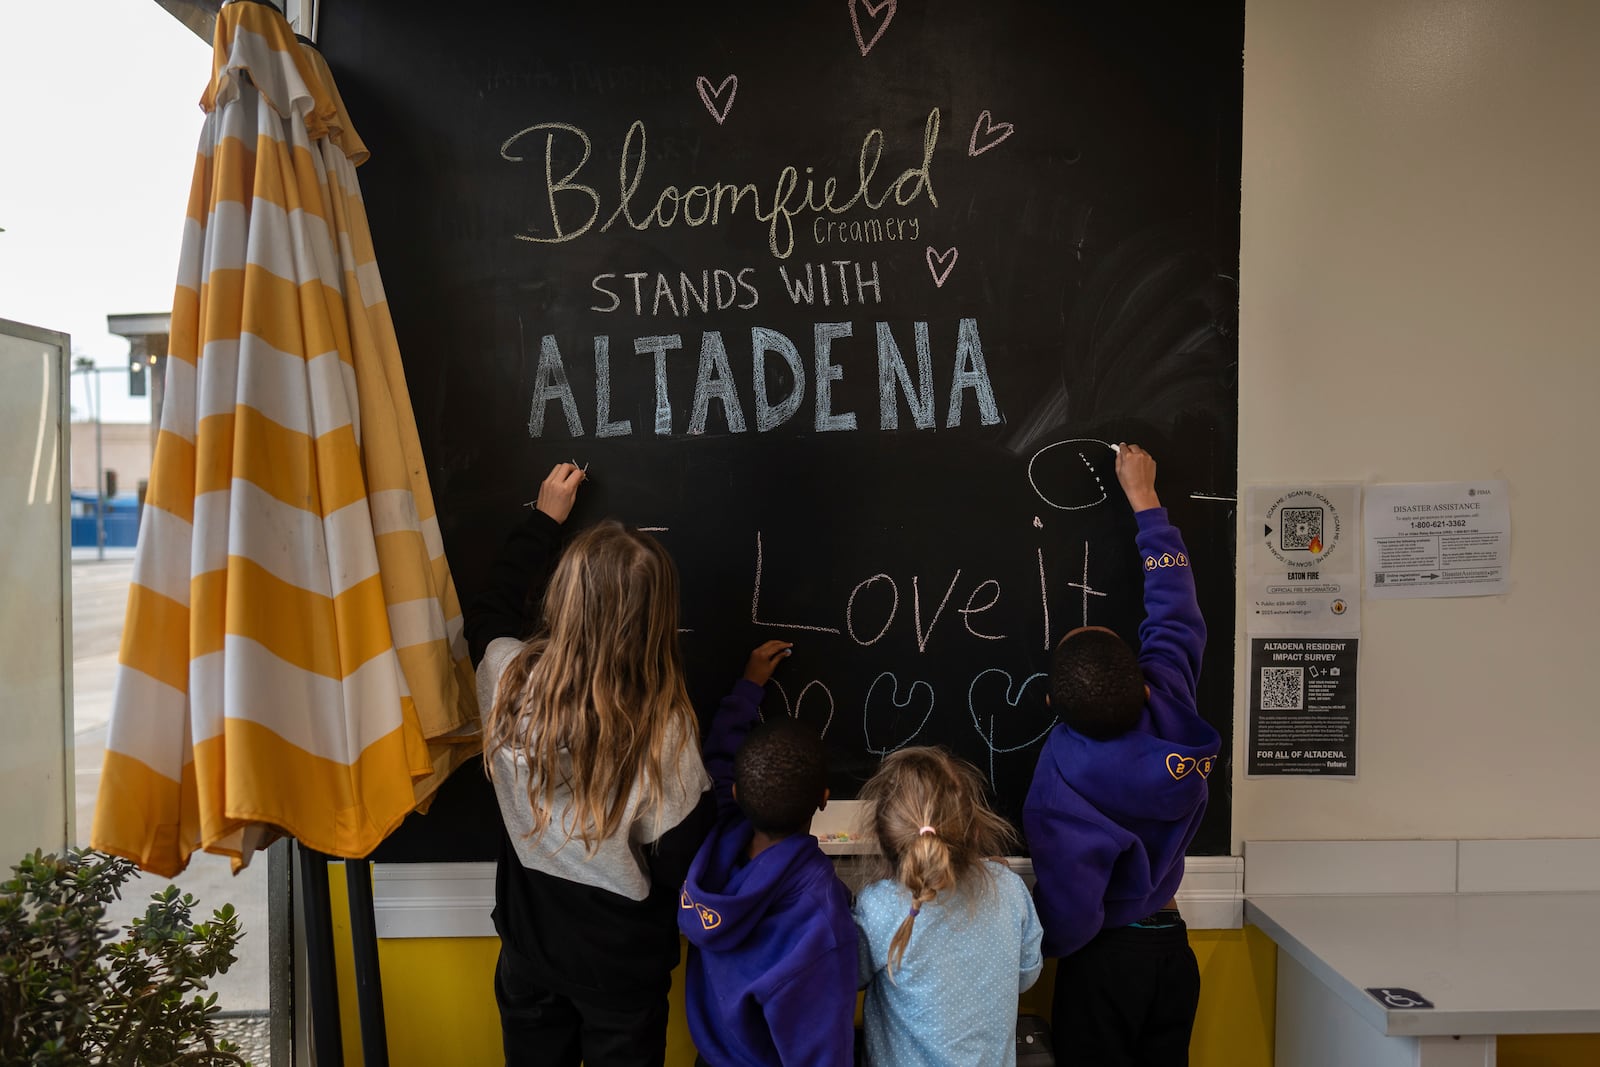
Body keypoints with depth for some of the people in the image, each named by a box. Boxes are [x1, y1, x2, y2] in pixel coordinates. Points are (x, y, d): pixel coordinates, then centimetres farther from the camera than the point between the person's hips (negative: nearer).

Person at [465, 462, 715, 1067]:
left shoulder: (509, 682, -22)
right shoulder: (662, 730, -31)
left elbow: (490, 612, 3)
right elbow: (685, 865, -18)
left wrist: (545, 519, 10)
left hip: (528, 947, 3)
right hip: (623, 965, -3)